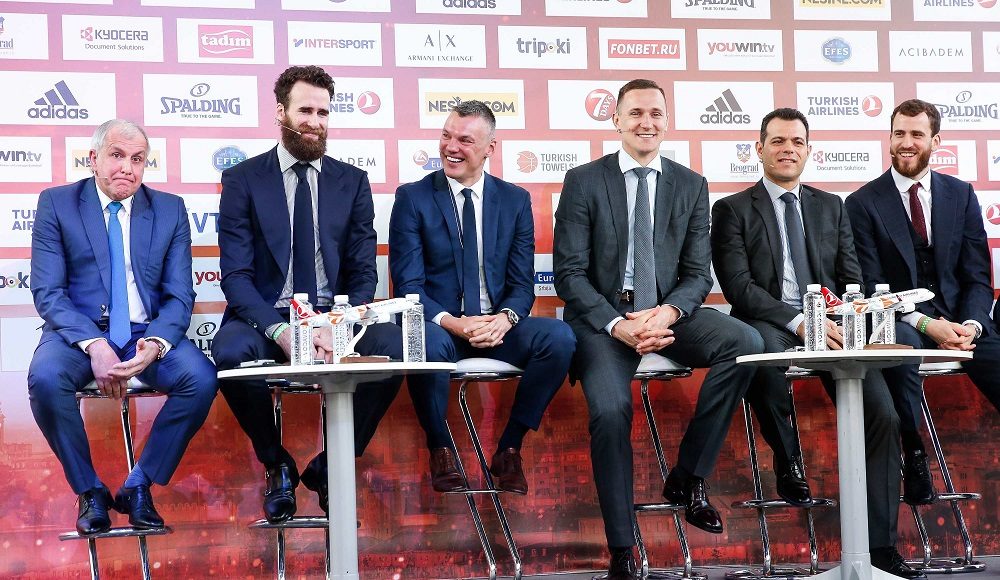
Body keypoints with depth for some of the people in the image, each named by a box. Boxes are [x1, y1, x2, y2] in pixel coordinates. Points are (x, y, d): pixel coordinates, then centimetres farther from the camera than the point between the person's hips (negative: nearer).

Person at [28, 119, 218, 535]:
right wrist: (93, 345, -22)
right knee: (45, 378, -34)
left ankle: (138, 486, -8)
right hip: (78, 330, -2)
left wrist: (156, 344, -20)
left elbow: (179, 295, 3)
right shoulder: (57, 204, 2)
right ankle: (89, 491, -11)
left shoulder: (170, 210, 8)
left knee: (202, 378, -27)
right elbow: (47, 292, -5)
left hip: (147, 333, 2)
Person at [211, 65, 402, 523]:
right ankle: (277, 466, -7)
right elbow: (235, 274, -5)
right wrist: (279, 330, -23)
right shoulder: (242, 181, 3)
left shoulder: (352, 183, 10)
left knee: (392, 345, -29)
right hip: (265, 317, -2)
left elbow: (363, 273, 5)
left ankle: (330, 466, -7)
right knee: (231, 350, -35)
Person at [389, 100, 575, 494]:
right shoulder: (413, 198, 1)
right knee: (427, 344, -39)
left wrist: (505, 318, -18)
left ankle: (509, 448, -9)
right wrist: (451, 322, -23)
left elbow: (522, 282, 6)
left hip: (497, 327, 3)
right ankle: (440, 451, -11)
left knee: (560, 337, -26)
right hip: (439, 327, -3)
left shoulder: (515, 200, 10)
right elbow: (408, 285, -5)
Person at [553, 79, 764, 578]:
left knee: (746, 343, -24)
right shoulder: (583, 181, 0)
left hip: (667, 312, 3)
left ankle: (688, 476, -10)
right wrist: (618, 325, -19)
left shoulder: (691, 186, 9)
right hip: (601, 317, -3)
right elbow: (570, 274, -4)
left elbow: (698, 273, 5)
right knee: (610, 410, -30)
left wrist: (667, 313, -17)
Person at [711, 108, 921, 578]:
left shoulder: (831, 207, 21)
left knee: (883, 415, -20)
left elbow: (852, 279, 15)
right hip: (769, 324, -3)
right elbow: (738, 285, -5)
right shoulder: (732, 210, 8)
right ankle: (788, 461, -14)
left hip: (831, 322, 3)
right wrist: (798, 321, -19)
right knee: (762, 354, -41)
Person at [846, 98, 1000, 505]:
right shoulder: (863, 203, 2)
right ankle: (914, 457, -26)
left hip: (961, 321, 3)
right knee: (901, 346, -39)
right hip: (901, 323, -3)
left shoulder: (961, 195, 12)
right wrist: (926, 324, -19)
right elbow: (871, 287, -4)